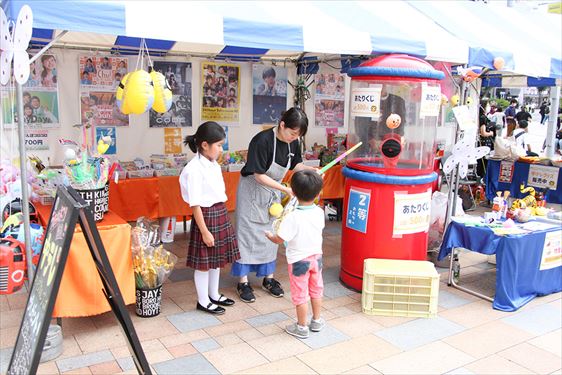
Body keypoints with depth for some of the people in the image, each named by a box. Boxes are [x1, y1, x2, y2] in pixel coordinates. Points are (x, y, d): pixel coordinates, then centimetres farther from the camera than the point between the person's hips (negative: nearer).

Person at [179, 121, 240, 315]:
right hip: (206, 216, -8)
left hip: (221, 214, 8)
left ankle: (214, 295, 36)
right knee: (204, 262, 6)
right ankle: (203, 301, 22)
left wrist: (223, 216, 14)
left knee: (217, 258, 19)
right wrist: (204, 231, -17)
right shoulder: (194, 169, -18)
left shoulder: (214, 165, 7)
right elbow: (195, 204, -18)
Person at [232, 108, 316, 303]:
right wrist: (285, 189, -28)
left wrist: (311, 169, -13)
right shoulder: (262, 141, -29)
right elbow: (259, 176, -27)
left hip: (273, 192, 6)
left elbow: (296, 164, 7)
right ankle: (243, 282, 11)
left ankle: (268, 278, 24)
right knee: (248, 234, 1)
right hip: (252, 190, -6)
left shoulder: (293, 142, -9)